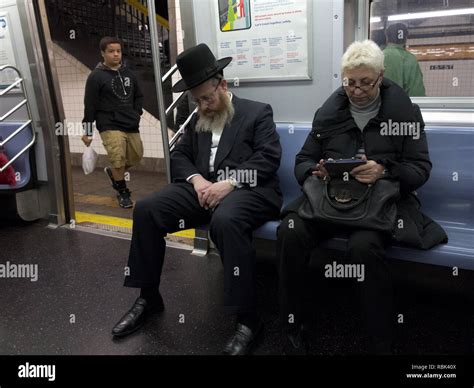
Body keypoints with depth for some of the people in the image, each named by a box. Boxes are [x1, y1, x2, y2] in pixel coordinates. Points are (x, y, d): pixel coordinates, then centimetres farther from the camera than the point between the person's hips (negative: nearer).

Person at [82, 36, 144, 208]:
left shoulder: (128, 73, 12)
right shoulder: (96, 76, -4)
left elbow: (138, 96, 23)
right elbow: (90, 106, -6)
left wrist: (136, 114, 6)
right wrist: (87, 131, -7)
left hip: (131, 126, 6)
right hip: (110, 126, -6)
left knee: (136, 157, 10)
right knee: (118, 159, -15)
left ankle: (112, 172, 39)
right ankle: (123, 192, 8)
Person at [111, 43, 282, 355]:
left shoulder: (258, 112, 5)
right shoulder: (198, 120, 22)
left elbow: (269, 159, -8)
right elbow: (179, 156, 17)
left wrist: (230, 183, -20)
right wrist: (196, 178, -6)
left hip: (248, 190, -5)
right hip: (204, 188, 6)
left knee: (225, 221, -40)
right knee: (146, 209, -14)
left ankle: (248, 320, -26)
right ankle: (148, 297, 2)